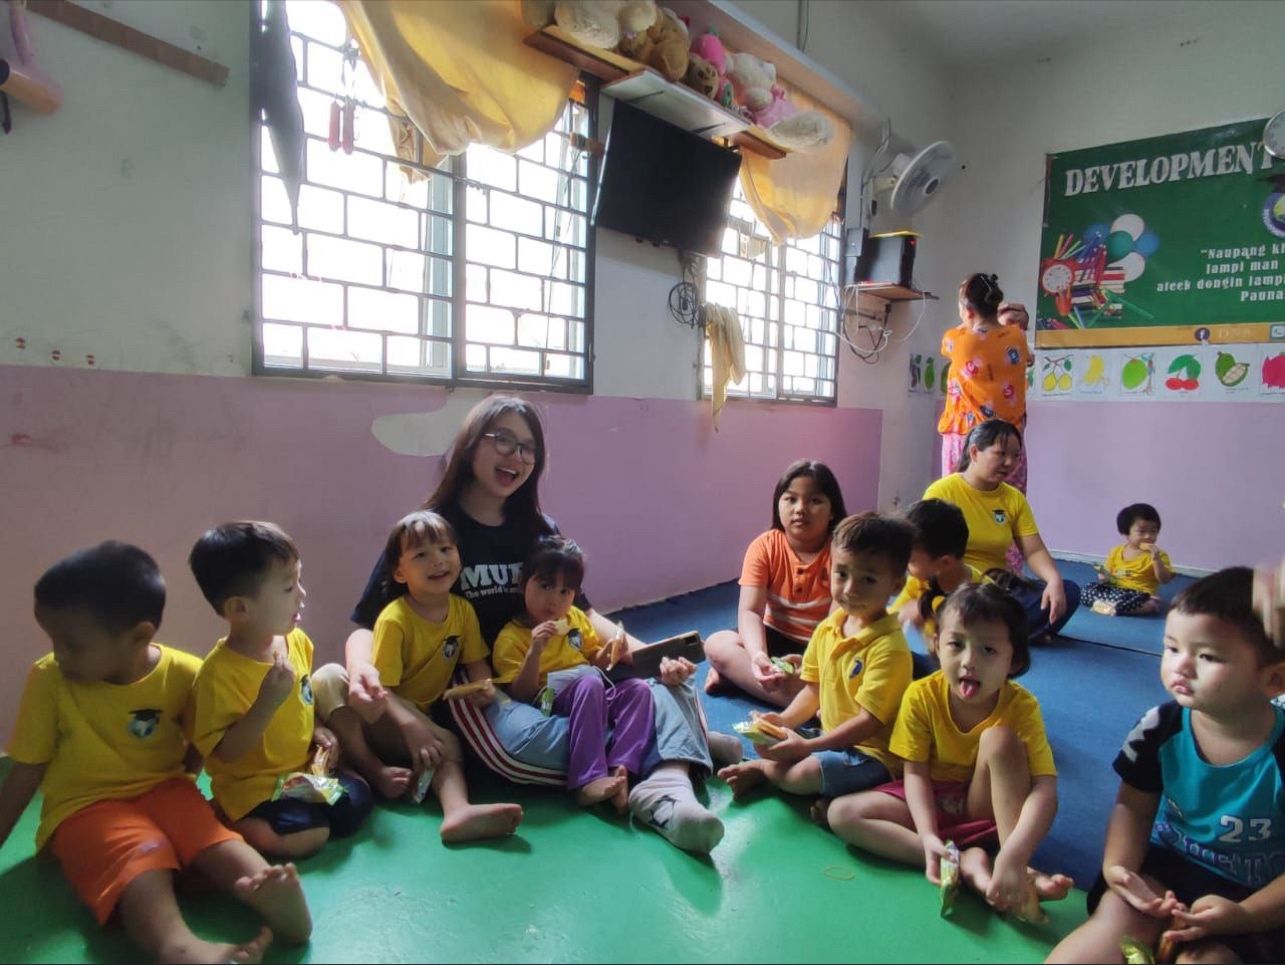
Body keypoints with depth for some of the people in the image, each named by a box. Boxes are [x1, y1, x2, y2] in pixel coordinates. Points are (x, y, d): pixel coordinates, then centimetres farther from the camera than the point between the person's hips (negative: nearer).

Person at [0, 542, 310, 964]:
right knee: (141, 862, -35)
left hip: (164, 788, 3)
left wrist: (178, 779, -3)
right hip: (86, 805, -2)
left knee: (217, 841, -30)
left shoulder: (183, 674, -10)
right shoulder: (48, 679, -10)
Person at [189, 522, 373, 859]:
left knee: (358, 802, -9)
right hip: (253, 786, -6)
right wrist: (267, 704, -34)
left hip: (305, 767, 6)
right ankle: (231, 824, 1)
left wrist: (318, 730, 0)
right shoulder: (219, 673, -24)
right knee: (308, 837, -23)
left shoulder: (297, 641, -2)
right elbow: (225, 752, -22)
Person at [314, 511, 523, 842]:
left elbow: (476, 663, 2)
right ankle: (373, 770, -27)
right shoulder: (394, 619, -20)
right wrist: (410, 726, -38)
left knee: (449, 743, -28)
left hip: (423, 718, 3)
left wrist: (484, 686, -21)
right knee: (327, 677, -29)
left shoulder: (463, 610, -4)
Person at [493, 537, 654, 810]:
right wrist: (535, 651, -25)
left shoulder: (575, 617, 14)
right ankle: (588, 781, -39)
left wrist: (608, 652, 1)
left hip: (597, 702, 6)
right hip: (552, 703, -6)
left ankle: (620, 770, -33)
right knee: (589, 682, -34)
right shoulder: (510, 638, -3)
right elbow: (522, 695, -10)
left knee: (638, 688, -20)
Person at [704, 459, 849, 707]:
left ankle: (737, 674, -22)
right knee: (717, 644, -22)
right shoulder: (764, 546, -12)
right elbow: (750, 611, -20)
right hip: (777, 638, 2)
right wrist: (758, 655, -42)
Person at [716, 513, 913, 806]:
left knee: (805, 775, -27)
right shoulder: (827, 628, 0)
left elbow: (870, 720, -24)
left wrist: (807, 746, -26)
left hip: (871, 752, -7)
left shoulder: (888, 647, -24)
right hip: (832, 738, 7)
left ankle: (762, 768, -1)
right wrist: (784, 720, -9)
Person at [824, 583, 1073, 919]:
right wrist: (928, 835, -31)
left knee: (999, 737, -31)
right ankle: (967, 862, -25)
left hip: (990, 806, -2)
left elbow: (1045, 788, -30)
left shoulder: (1021, 706, -21)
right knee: (841, 813, -21)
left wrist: (1014, 855, -45)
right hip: (933, 801, 2)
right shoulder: (921, 696, -18)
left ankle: (1020, 873, -27)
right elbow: (915, 773, -14)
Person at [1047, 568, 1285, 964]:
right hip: (1167, 863, 2)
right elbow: (1134, 807, -2)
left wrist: (1243, 916, -27)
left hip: (1251, 895, -1)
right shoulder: (1159, 728, -14)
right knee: (1114, 921, -24)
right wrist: (1118, 866, -19)